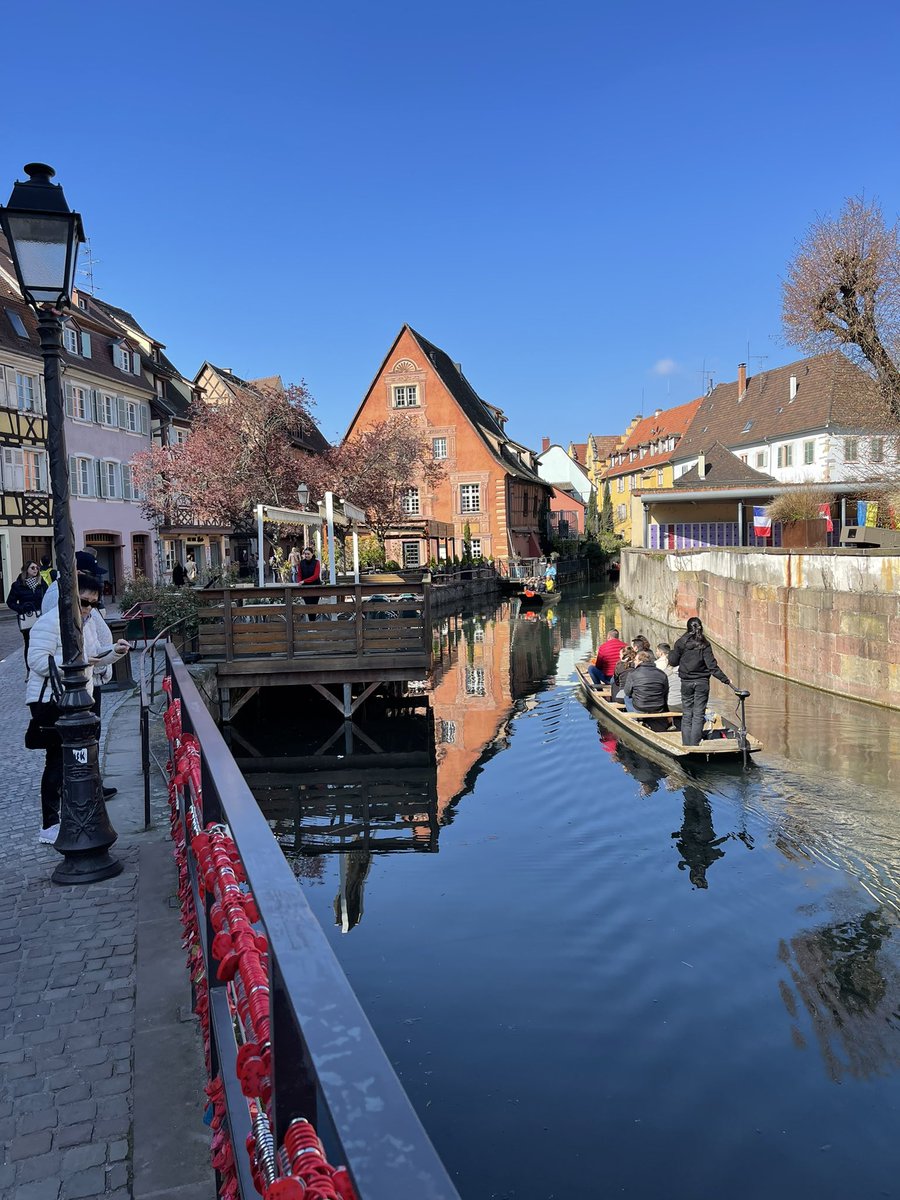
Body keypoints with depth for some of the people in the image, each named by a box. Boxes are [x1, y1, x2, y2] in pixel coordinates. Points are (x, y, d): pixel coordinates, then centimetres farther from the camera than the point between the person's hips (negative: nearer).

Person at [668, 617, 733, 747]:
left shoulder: (681, 643, -4)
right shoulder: (704, 645, -7)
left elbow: (672, 662, 0)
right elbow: (712, 666, -11)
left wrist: (672, 653, 20)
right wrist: (726, 680, -5)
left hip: (686, 682, 1)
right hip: (702, 682, -1)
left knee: (687, 714, 10)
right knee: (698, 715, 3)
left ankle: (686, 744, 9)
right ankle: (694, 745, -1)